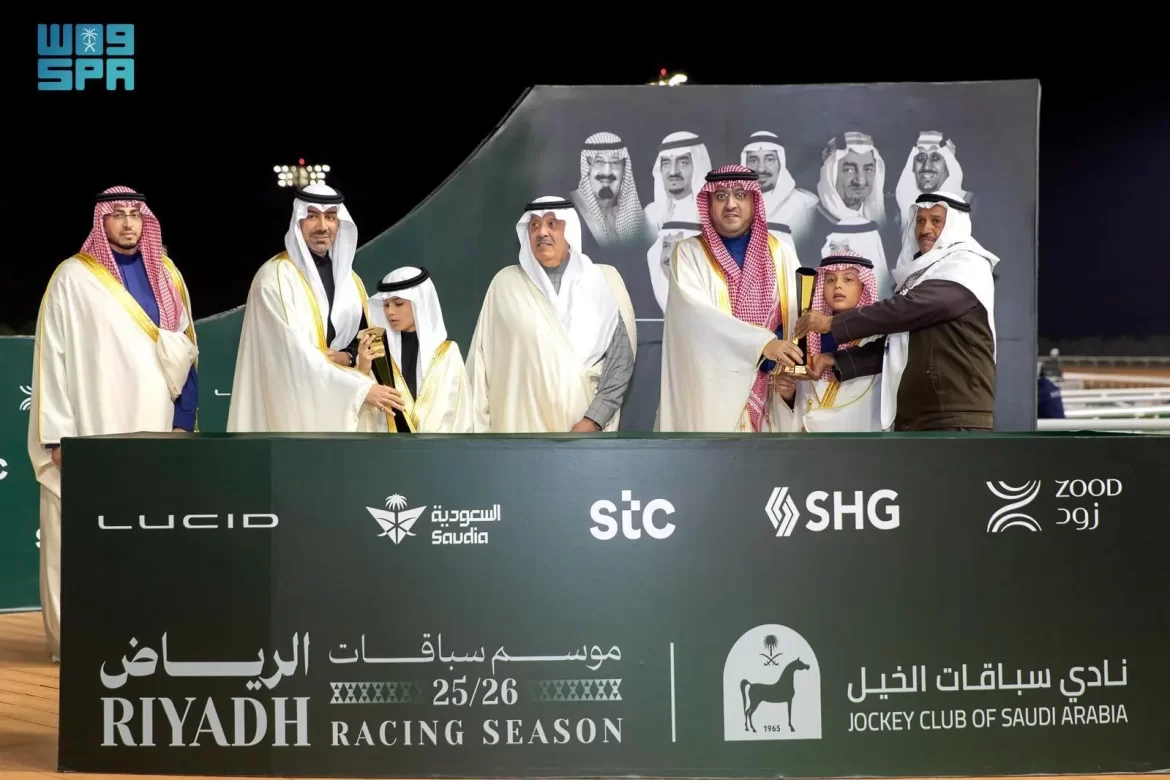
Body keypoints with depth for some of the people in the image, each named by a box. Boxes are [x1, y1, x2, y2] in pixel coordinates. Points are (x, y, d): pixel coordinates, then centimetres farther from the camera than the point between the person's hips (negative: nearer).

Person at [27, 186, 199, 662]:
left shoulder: (166, 276, 12)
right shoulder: (73, 278, 0)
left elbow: (185, 354, 13)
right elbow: (52, 357, -3)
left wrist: (184, 419, 2)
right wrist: (58, 433, -10)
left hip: (154, 428, 4)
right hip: (91, 429, -3)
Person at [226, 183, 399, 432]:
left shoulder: (349, 279, 14)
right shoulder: (274, 278, -7)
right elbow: (294, 352, -15)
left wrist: (346, 357, -6)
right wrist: (361, 387, -18)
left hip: (343, 409, 6)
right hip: (296, 408, -6)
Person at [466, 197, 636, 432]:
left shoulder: (604, 281, 3)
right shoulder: (505, 283, 3)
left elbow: (621, 359, -1)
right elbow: (484, 361, 5)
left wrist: (592, 421, -10)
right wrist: (478, 427, 2)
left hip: (586, 425, 0)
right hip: (520, 425, 0)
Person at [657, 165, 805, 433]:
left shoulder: (780, 254, 7)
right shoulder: (689, 253, 0)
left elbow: (799, 320, 1)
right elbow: (698, 313, -16)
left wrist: (792, 374, -16)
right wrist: (762, 343, -26)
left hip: (766, 392, 2)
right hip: (711, 390, -2)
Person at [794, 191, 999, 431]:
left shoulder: (968, 268, -4)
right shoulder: (919, 275, 22)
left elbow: (906, 309, -17)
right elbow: (894, 348, 17)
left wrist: (832, 323, -14)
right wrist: (835, 360, 3)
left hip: (957, 420, -8)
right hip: (909, 419, 8)